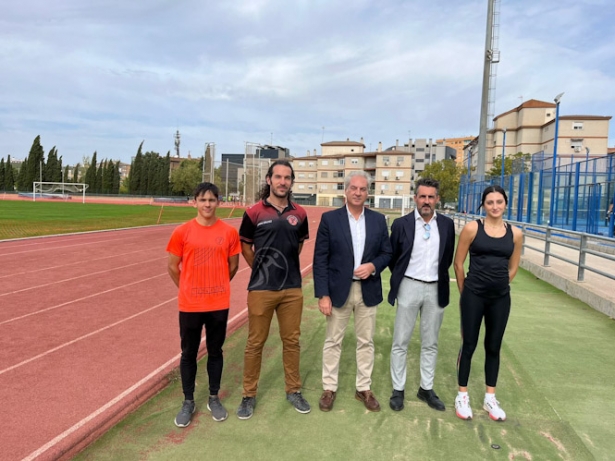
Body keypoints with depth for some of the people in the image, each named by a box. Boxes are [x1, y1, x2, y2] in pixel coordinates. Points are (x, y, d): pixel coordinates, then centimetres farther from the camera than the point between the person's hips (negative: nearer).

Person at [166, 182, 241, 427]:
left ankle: (214, 399, 32)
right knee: (189, 354, 12)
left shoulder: (229, 232, -4)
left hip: (219, 305, 1)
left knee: (215, 352, 14)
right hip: (190, 305, 0)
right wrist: (188, 290, 11)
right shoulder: (182, 232, -7)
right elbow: (173, 266, 3)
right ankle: (188, 402, 29)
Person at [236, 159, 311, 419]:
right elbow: (245, 247, 5)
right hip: (261, 289, -3)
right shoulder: (254, 213, -6)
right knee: (255, 342, 7)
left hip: (292, 289, 3)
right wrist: (263, 270, 9)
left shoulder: (299, 214, 3)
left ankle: (293, 390, 29)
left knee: (291, 341, 12)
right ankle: (249, 395, 22)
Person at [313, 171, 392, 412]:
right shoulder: (329, 218, -4)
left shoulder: (378, 220, 4)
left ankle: (364, 388, 29)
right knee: (333, 342, 9)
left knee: (366, 342, 12)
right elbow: (320, 259, -6)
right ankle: (329, 388, 25)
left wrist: (373, 266, -14)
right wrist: (322, 294, -12)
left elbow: (387, 253, 8)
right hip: (338, 290, -2)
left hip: (368, 290, 2)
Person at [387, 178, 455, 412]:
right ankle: (398, 389, 19)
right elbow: (392, 257, 3)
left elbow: (448, 257, 11)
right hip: (409, 287, -2)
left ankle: (426, 388, 27)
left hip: (436, 289, 2)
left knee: (430, 343, 13)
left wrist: (439, 276, 11)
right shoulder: (401, 224, -6)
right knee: (400, 342, 5)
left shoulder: (447, 224, 1)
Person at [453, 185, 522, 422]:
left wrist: (498, 286, 14)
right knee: (469, 345, 6)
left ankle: (490, 398, 29)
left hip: (501, 298, 3)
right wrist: (465, 291, 6)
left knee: (493, 347, 14)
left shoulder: (515, 234, 1)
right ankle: (462, 396, 21)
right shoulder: (472, 228, -8)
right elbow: (458, 263, -1)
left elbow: (512, 268, 13)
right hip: (474, 296, -3)